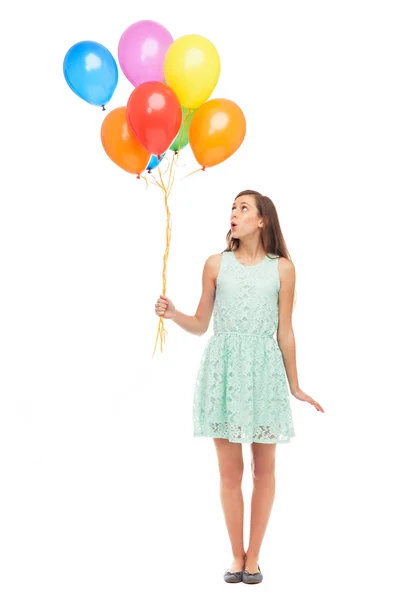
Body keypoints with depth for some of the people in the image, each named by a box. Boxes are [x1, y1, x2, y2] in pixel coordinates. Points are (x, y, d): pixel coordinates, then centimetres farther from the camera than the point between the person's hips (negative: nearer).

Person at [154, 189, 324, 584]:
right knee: (229, 471, 4)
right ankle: (237, 556, 17)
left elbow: (285, 332, 5)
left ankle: (253, 556, 17)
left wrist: (294, 386, 7)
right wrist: (173, 314, -12)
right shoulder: (216, 264, 5)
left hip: (264, 371, 0)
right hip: (223, 370, 1)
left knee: (264, 470, 4)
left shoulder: (282, 268, 2)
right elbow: (200, 325, 8)